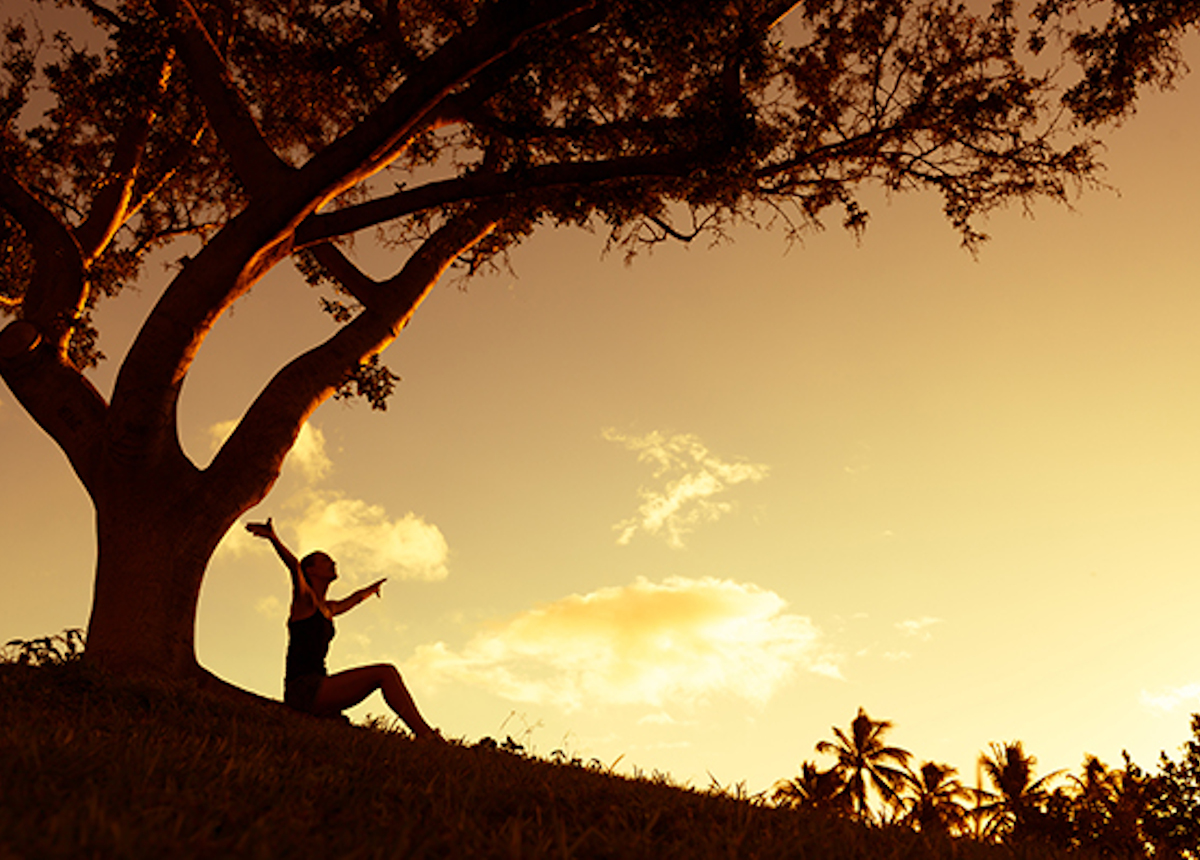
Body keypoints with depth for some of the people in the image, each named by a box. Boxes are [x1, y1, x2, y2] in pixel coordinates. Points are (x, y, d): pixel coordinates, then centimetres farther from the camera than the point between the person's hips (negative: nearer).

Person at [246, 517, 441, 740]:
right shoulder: (304, 598, 1)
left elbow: (353, 599, 46)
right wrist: (273, 538, -38)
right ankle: (426, 735, -17)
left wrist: (372, 588, 67)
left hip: (316, 692, 10)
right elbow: (294, 565, -19)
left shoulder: (328, 608, 23)